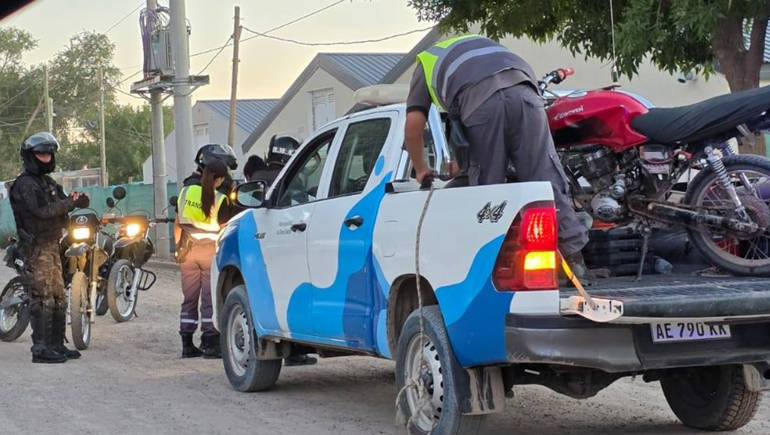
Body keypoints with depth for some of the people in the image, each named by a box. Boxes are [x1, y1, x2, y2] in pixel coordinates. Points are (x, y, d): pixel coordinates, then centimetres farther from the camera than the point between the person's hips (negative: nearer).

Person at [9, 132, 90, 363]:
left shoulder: (47, 182, 19)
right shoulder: (25, 183, -10)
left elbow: (59, 208, 12)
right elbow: (43, 210, -22)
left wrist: (74, 200, -9)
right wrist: (71, 203, -21)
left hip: (52, 246, 9)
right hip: (37, 247, -9)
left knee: (58, 298, 12)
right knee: (43, 299, -11)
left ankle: (56, 345, 18)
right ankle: (40, 349, -10)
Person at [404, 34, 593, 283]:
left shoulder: (426, 64, 34)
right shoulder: (479, 42, 46)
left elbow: (413, 128, 20)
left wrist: (421, 169, 36)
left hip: (479, 103, -3)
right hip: (523, 89, 3)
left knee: (488, 187, 7)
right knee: (545, 180, 1)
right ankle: (575, 261, -3)